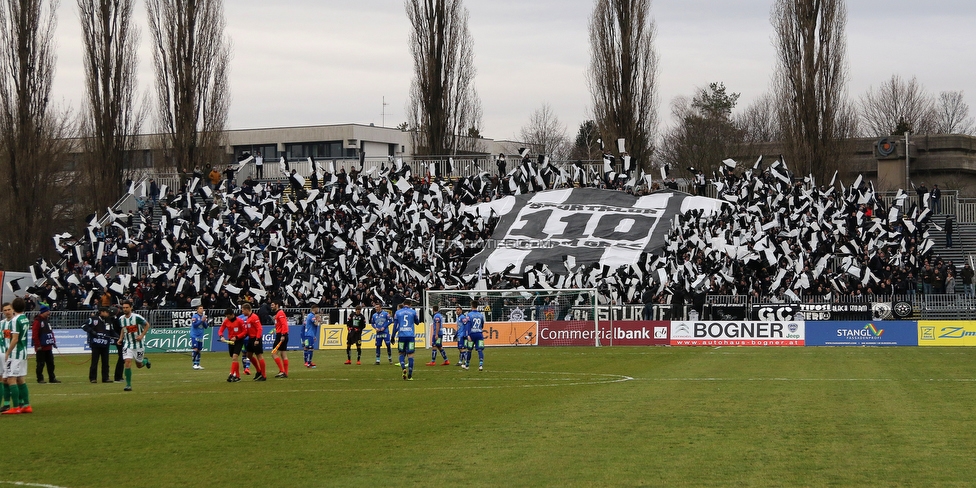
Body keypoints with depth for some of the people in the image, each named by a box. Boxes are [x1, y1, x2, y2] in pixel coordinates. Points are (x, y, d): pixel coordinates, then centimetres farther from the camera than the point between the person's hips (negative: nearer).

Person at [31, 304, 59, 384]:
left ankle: (52, 378, 15)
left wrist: (53, 341, 12)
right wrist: (38, 345, -20)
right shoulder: (37, 321, -14)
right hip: (41, 347, -8)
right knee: (41, 363, -1)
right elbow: (34, 335, -18)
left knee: (50, 362, 10)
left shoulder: (47, 319, 13)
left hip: (48, 346, 9)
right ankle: (40, 379, 5)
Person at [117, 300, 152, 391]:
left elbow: (147, 325, -4)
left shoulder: (137, 317, -16)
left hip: (138, 344, -2)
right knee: (127, 362, -16)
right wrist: (121, 338, 7)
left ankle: (145, 361, 48)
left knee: (139, 365, 9)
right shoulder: (121, 319, -1)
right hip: (127, 345, 2)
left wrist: (142, 335, -15)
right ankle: (128, 385, -11)